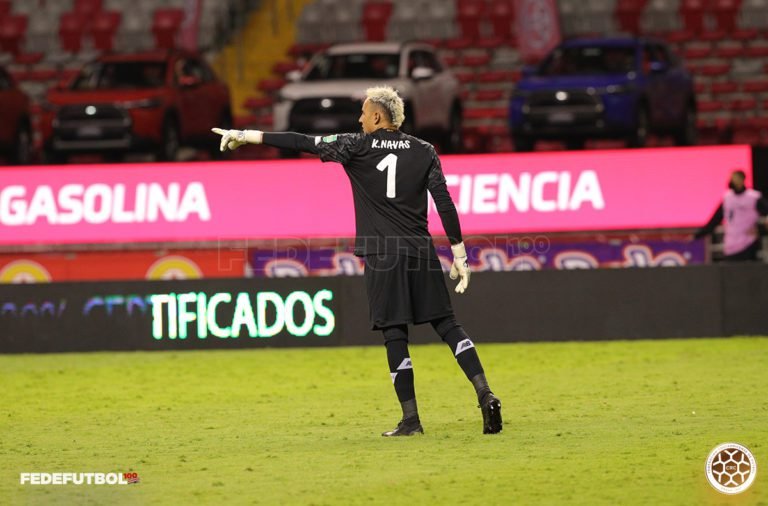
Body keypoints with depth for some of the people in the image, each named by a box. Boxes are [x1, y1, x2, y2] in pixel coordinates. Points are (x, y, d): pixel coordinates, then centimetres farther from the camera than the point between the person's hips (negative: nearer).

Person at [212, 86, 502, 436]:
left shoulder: (357, 148, -1)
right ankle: (484, 393, -7)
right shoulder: (423, 152, 7)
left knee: (395, 335, -1)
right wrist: (459, 255, 6)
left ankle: (410, 419, -3)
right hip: (420, 252, 3)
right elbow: (445, 204, 2)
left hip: (382, 258, -3)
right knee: (447, 325, 7)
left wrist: (246, 136, 4)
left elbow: (301, 143, -1)